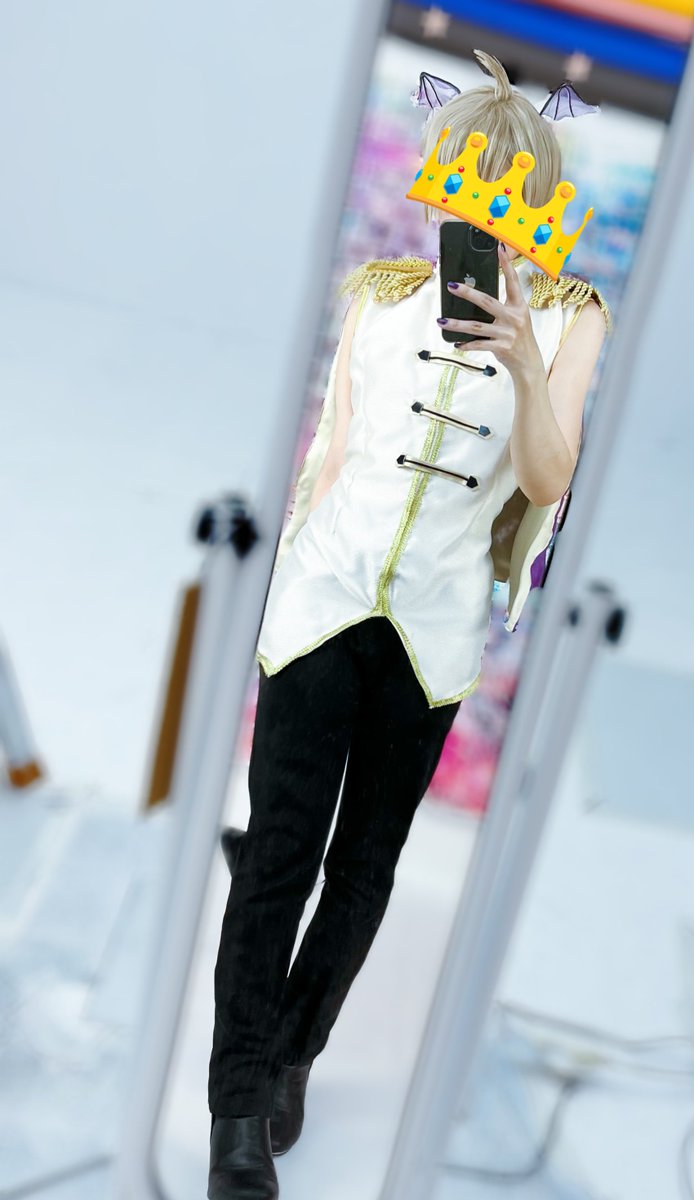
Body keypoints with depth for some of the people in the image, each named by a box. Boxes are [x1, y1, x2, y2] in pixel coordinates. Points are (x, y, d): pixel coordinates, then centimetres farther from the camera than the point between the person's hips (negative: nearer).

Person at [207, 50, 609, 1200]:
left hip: (434, 621, 0)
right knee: (278, 850, 0)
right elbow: (332, 447, 11)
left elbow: (548, 479, -6)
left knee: (368, 856, 11)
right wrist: (287, 574, 9)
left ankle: (293, 1058, 33)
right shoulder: (380, 289, 10)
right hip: (323, 593, 1)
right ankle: (240, 1103, 18)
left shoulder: (570, 314, 6)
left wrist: (527, 368, -23)